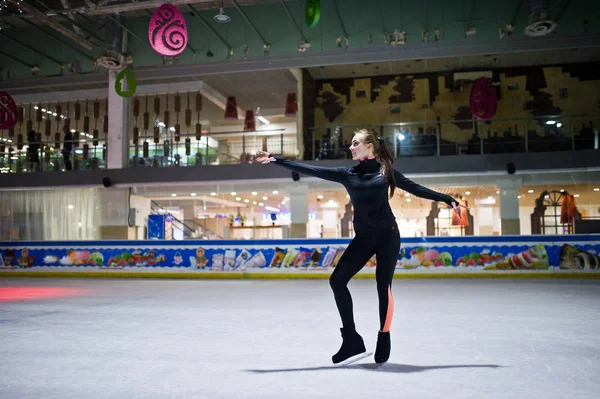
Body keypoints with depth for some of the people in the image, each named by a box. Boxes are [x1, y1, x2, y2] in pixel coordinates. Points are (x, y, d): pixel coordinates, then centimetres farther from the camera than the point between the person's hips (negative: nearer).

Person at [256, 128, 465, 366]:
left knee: (383, 287, -4)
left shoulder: (386, 171, 1)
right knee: (337, 279, -8)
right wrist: (275, 160, -2)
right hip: (363, 238, 3)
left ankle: (384, 340, 14)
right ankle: (352, 341, -1)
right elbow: (310, 170, 2)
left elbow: (416, 189, 8)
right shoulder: (347, 174, 5)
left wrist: (449, 200, 7)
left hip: (387, 235, -3)